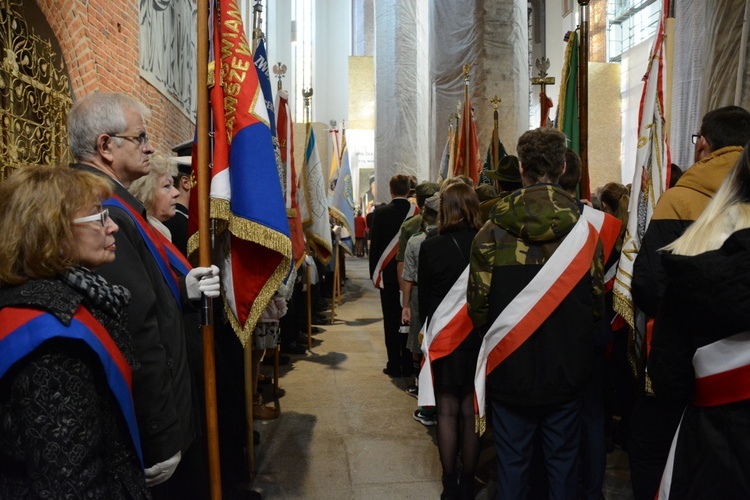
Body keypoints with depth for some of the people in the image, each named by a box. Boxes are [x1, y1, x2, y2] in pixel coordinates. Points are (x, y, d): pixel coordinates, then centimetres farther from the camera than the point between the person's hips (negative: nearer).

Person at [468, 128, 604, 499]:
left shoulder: (491, 233, -12)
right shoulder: (585, 232, -8)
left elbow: (478, 308, -8)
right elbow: (597, 307, -2)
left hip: (510, 371, -1)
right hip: (567, 372, 1)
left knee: (512, 464, 14)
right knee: (563, 462, 18)